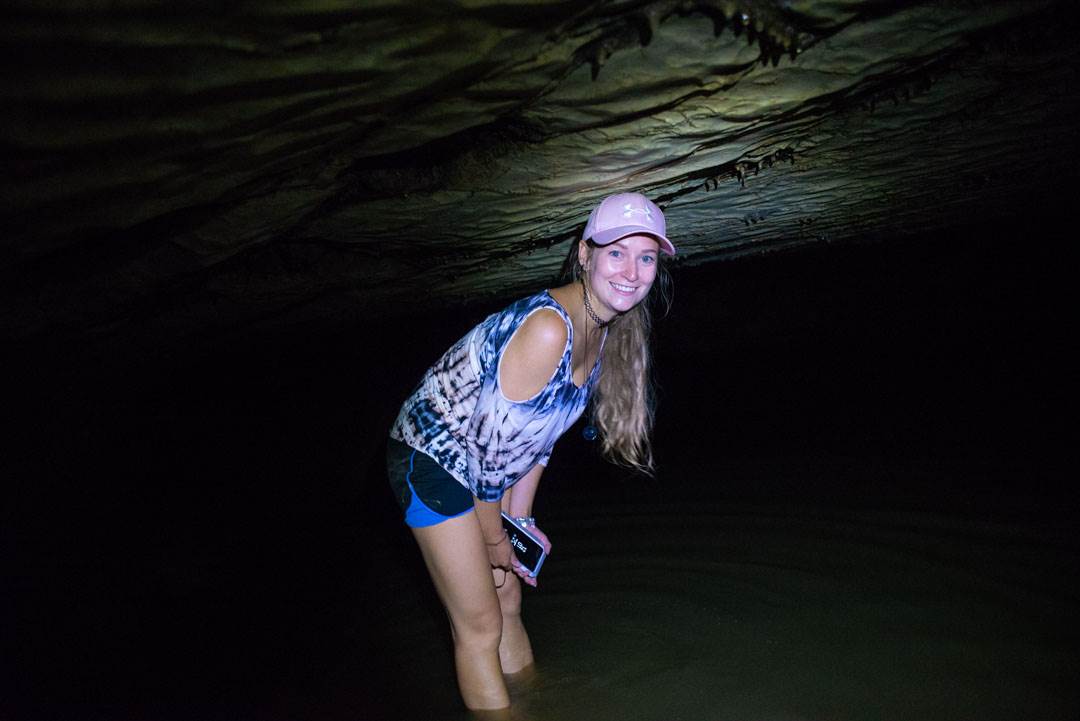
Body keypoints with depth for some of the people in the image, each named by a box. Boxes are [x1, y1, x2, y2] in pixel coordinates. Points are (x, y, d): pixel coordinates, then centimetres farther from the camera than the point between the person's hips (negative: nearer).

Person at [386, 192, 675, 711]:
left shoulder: (605, 332, -1)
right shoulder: (548, 328, -31)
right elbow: (490, 445, -26)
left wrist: (519, 518, 8)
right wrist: (495, 539, -11)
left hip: (475, 468, 9)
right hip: (432, 459, -8)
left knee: (507, 600, 21)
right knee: (479, 626, 2)